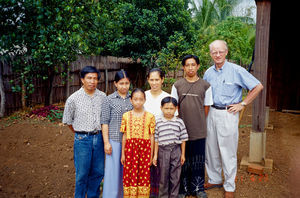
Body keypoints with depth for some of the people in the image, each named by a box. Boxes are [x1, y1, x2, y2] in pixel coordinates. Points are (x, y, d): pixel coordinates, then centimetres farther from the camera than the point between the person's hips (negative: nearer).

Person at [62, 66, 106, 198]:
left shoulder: (103, 97, 1)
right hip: (82, 140, -3)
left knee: (98, 172, 14)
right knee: (82, 174, 7)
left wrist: (98, 133, 11)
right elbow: (68, 121, 3)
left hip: (99, 138, 3)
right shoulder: (73, 99, -8)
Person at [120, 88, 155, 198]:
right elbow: (124, 136, 7)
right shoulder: (126, 115, 4)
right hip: (130, 148, 1)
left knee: (144, 175, 5)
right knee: (129, 175, 5)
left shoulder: (150, 116, 0)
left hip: (144, 148, -1)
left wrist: (151, 155, 1)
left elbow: (152, 137, 2)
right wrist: (123, 153, 5)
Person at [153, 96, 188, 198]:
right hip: (163, 150, 0)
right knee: (163, 176, 10)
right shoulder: (158, 122, -1)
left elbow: (183, 139, 4)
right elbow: (156, 140, 1)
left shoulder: (179, 122, 0)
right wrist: (155, 155, 1)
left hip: (176, 150, 0)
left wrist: (183, 154, 3)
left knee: (175, 176, 9)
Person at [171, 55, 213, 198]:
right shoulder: (177, 85, 2)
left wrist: (199, 122, 6)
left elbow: (206, 107, 7)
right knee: (183, 159, 10)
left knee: (198, 159, 10)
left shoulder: (205, 85, 2)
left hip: (199, 131, 0)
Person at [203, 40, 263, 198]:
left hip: (228, 114, -5)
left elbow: (258, 87, -6)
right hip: (211, 113, 5)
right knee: (211, 149, 14)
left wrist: (242, 104, -8)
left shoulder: (236, 70, -9)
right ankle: (215, 179, 32)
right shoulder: (208, 72, 7)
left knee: (228, 152, 2)